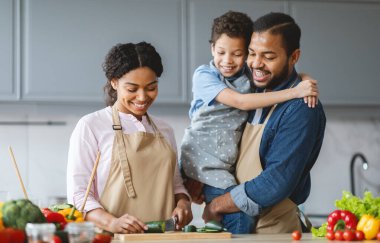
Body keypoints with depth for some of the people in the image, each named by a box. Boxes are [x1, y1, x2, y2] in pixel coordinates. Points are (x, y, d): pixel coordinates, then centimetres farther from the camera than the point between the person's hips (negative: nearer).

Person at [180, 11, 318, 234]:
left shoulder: (250, 74, 6)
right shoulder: (204, 75, -8)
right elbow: (241, 101, -20)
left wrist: (306, 83, -11)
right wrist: (293, 92, -24)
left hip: (228, 164, 5)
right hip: (202, 162, -5)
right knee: (242, 219, -16)